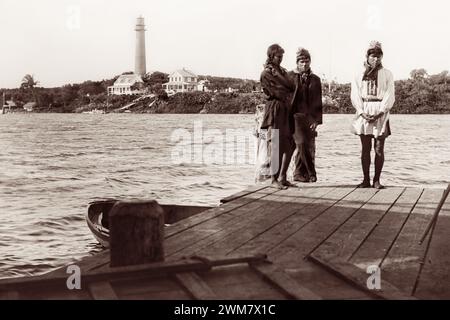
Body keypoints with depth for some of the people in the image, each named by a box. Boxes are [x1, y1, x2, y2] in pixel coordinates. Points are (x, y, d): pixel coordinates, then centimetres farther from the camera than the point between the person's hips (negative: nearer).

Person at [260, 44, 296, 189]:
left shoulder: (282, 71, 20)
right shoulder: (266, 73, -1)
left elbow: (292, 87, 6)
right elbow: (275, 93, -9)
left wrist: (278, 74, -1)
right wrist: (287, 94, 2)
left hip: (287, 111, 7)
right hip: (275, 110, -7)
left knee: (290, 145, 4)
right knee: (277, 145, -9)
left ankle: (282, 177, 12)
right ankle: (274, 179, -1)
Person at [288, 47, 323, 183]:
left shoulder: (315, 79, 13)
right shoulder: (290, 76, 5)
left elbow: (318, 102, 11)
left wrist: (317, 120, 1)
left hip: (310, 117, 3)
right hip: (296, 115, -3)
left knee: (310, 146, 0)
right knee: (301, 143, -14)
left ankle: (299, 174, 11)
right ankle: (311, 173, -2)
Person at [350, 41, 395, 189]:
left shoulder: (387, 74, 8)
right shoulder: (359, 76, 11)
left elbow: (389, 96, 0)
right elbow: (355, 96, 3)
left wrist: (379, 113, -13)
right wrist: (362, 113, -11)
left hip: (380, 113, -1)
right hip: (364, 113, 1)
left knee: (379, 149, -4)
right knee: (365, 149, 2)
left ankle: (377, 180, 2)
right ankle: (366, 180, 6)